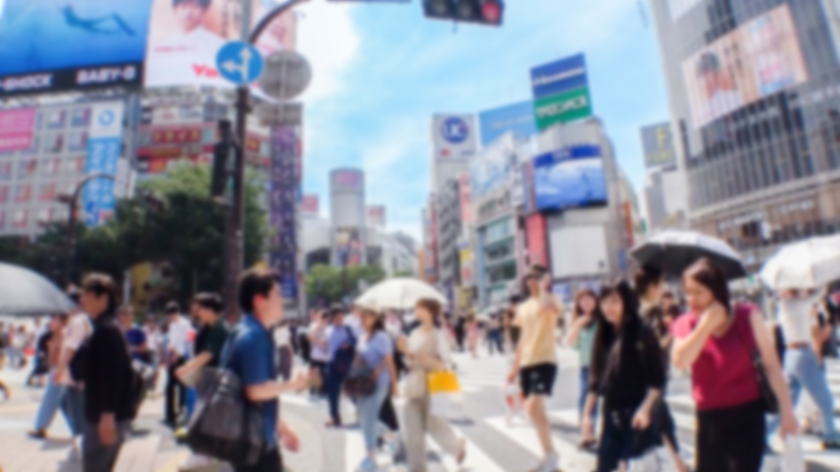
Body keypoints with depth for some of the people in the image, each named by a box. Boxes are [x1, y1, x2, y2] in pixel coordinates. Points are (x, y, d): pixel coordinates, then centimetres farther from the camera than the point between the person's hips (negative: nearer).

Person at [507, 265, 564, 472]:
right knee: (535, 409, 12)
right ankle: (549, 455, 27)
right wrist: (515, 367, 17)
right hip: (526, 363, 7)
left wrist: (544, 287, -20)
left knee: (534, 407, -18)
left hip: (545, 361, -7)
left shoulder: (551, 300, -5)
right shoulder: (523, 307, 15)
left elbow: (547, 306, -35)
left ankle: (550, 453, 2)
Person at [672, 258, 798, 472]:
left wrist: (786, 408, -5)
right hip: (709, 418, 3)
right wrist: (706, 324, -22)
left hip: (747, 415, -3)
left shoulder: (748, 317, -7)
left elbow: (771, 363, -3)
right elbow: (680, 361, -21)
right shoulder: (686, 325, -3)